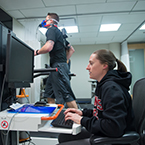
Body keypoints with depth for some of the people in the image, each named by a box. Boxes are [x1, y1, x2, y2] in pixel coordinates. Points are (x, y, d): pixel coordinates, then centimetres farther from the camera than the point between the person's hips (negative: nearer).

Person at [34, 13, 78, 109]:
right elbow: (72, 50, 25)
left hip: (58, 66, -10)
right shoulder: (59, 32, 25)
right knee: (49, 94, 13)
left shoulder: (52, 30, -3)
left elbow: (48, 47, -23)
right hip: (59, 67, 10)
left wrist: (37, 52, -4)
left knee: (66, 94, -9)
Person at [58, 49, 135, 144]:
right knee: (63, 136, 12)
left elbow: (114, 127, -33)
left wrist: (82, 120, -23)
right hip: (100, 133, 9)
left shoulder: (111, 88, -26)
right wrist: (83, 113, 2)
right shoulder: (103, 84, 7)